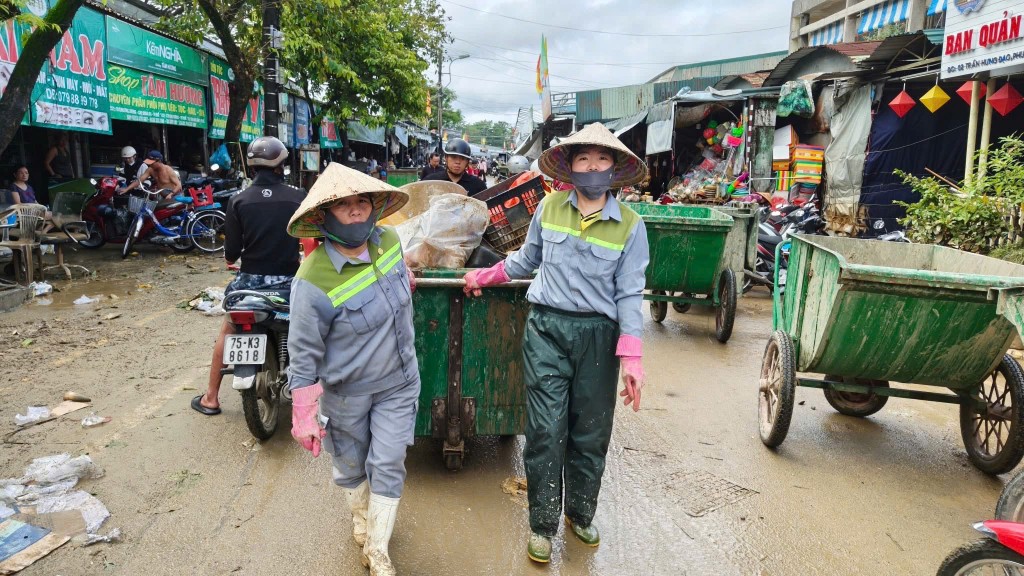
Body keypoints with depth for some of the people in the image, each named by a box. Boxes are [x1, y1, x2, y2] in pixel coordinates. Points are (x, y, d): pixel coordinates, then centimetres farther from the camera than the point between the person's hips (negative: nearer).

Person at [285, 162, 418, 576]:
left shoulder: (389, 240, -13)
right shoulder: (316, 281, -28)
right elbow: (303, 354, -19)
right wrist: (303, 417, -14)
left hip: (399, 383, 4)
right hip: (346, 391, -3)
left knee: (388, 466, 8)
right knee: (350, 465, 20)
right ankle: (361, 515, 53)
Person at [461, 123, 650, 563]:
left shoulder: (629, 225, -2)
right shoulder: (549, 208, 2)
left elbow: (629, 294, -3)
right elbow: (526, 258, 19)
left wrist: (631, 359, -10)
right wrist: (484, 277, 23)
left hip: (598, 335, 0)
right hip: (546, 328, 0)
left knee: (590, 433, 10)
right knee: (546, 431, 0)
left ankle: (580, 514, 34)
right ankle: (542, 524, 19)